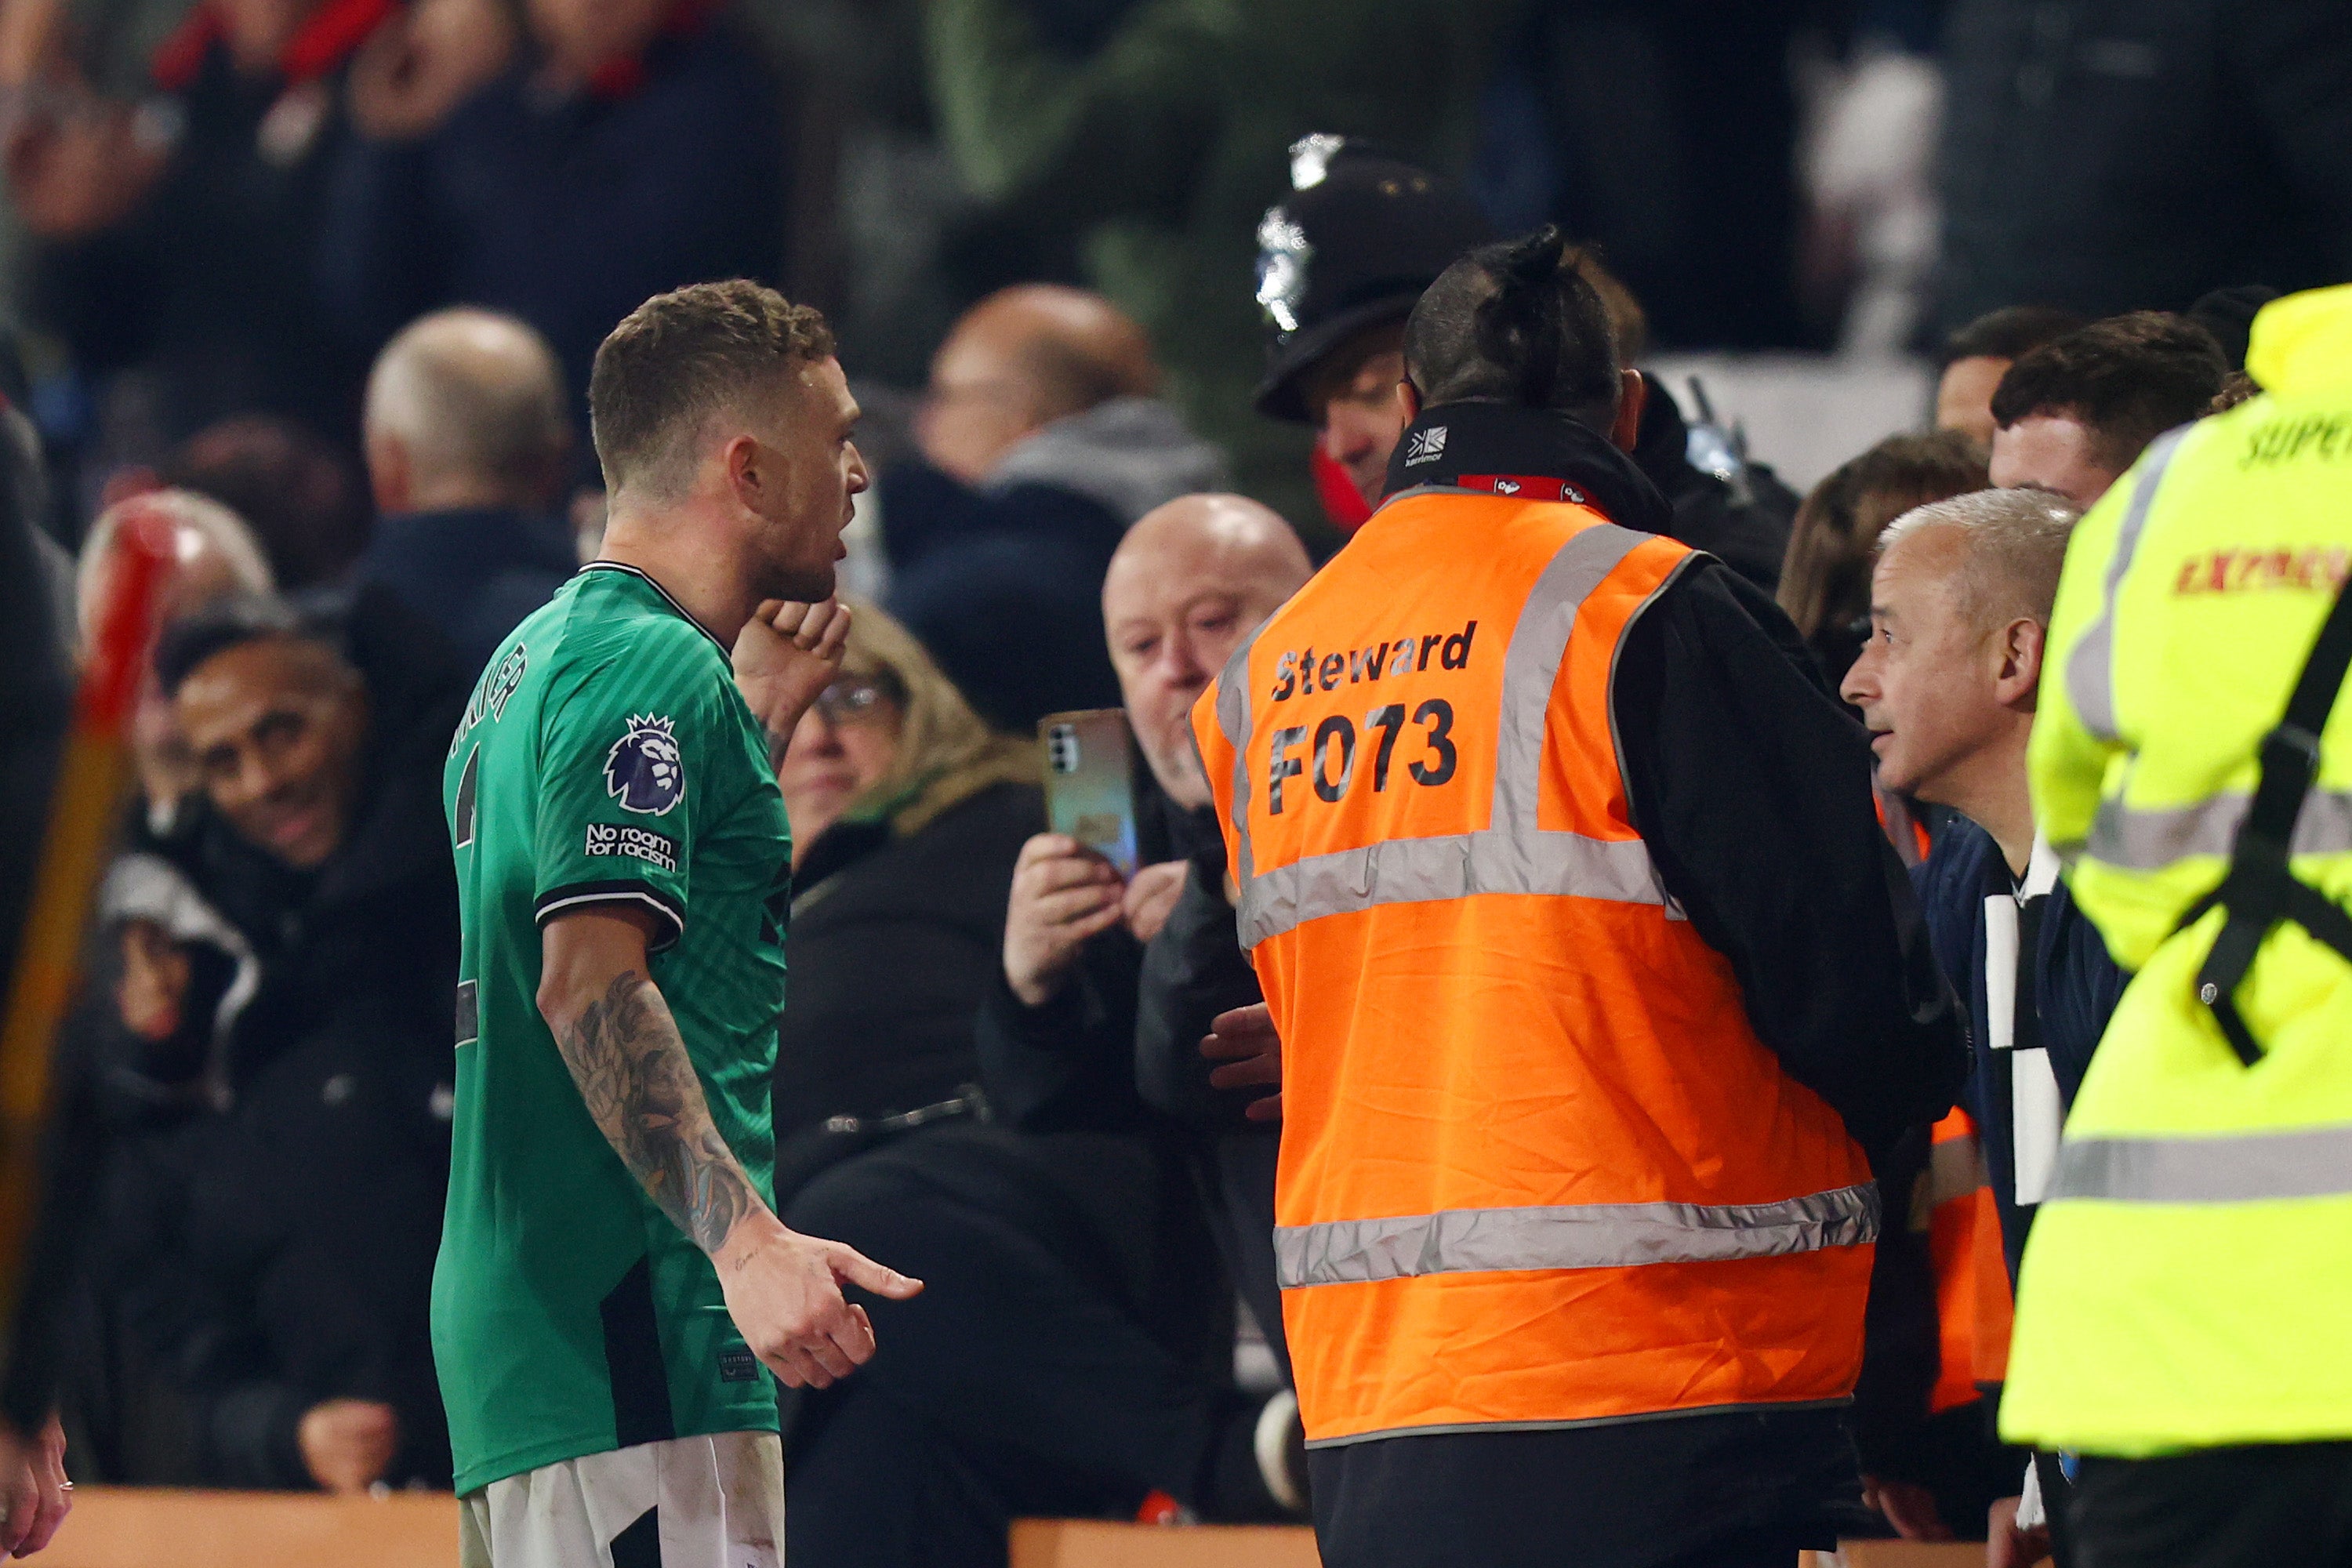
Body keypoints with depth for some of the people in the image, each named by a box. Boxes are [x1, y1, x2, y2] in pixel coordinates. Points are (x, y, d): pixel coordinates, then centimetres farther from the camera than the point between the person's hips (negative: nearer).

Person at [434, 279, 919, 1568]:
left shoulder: (541, 657, 21)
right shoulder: (655, 671, -11)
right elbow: (589, 980, -22)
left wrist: (758, 717, 24)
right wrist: (745, 1238, -29)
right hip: (635, 1319, -10)